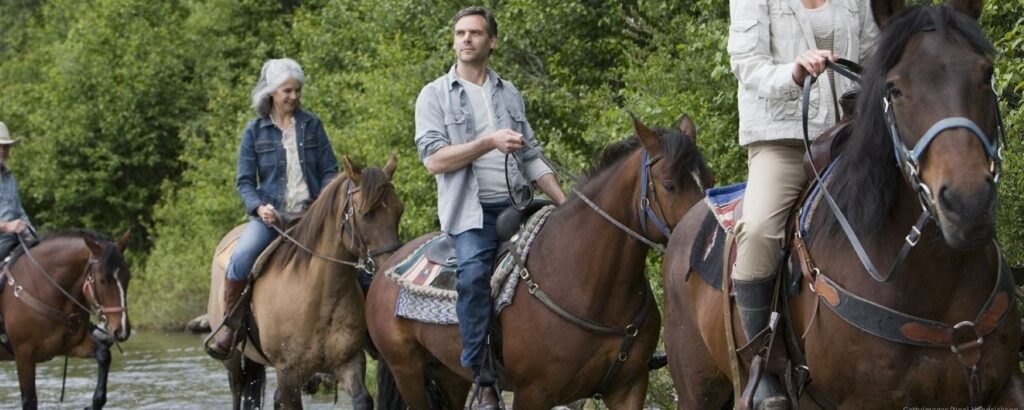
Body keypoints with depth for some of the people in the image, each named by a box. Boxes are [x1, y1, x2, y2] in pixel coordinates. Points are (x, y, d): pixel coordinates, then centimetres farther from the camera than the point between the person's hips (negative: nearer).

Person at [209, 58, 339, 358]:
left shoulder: (312, 125, 8)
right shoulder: (255, 131, 5)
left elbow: (329, 171, 9)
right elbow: (244, 181, 4)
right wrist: (259, 207, -16)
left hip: (310, 213, 2)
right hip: (270, 215, -1)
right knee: (241, 257, -28)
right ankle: (230, 324, -12)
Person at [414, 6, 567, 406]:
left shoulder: (509, 95, 17)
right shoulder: (435, 95, 4)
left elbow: (531, 159, 20)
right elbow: (434, 159, -7)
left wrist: (566, 204, 12)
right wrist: (489, 142, -17)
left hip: (515, 205, 5)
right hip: (471, 211, -5)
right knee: (475, 273, -29)